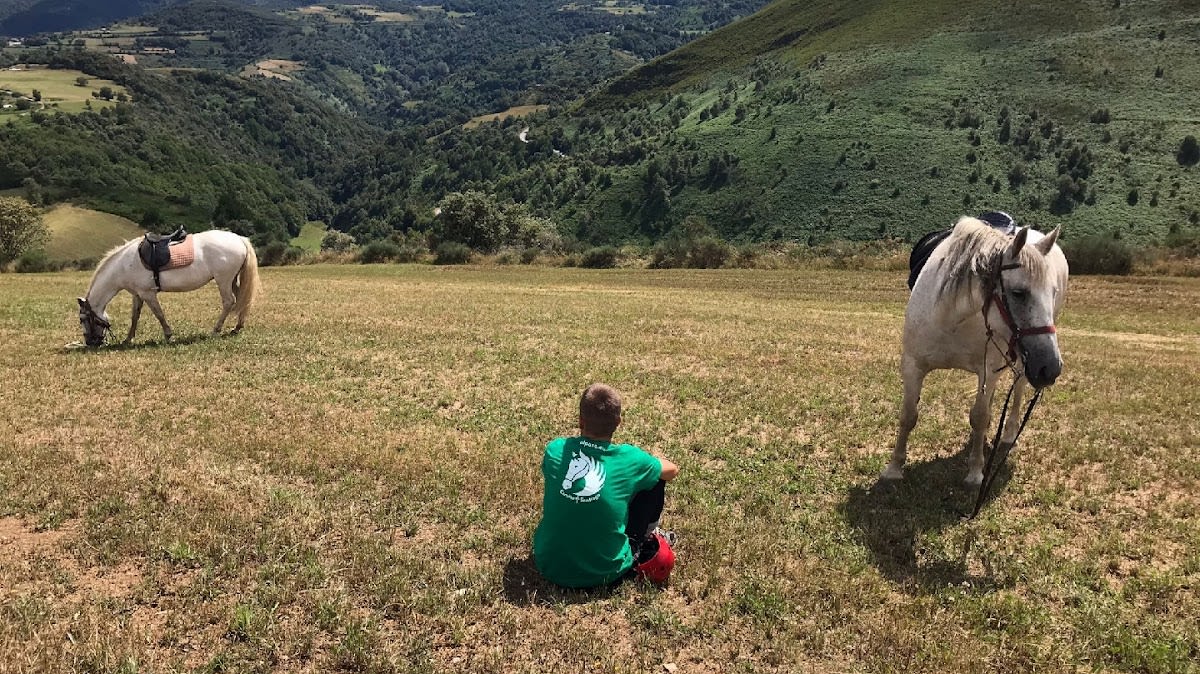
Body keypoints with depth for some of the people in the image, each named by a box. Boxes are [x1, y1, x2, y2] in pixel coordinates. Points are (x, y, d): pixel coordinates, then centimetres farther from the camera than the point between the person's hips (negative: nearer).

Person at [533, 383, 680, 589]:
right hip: (604, 574, -2)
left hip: (549, 567, 3)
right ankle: (647, 540, 27)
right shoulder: (629, 459, -14)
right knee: (655, 479, 7)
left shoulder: (555, 450, -9)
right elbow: (672, 470, 7)